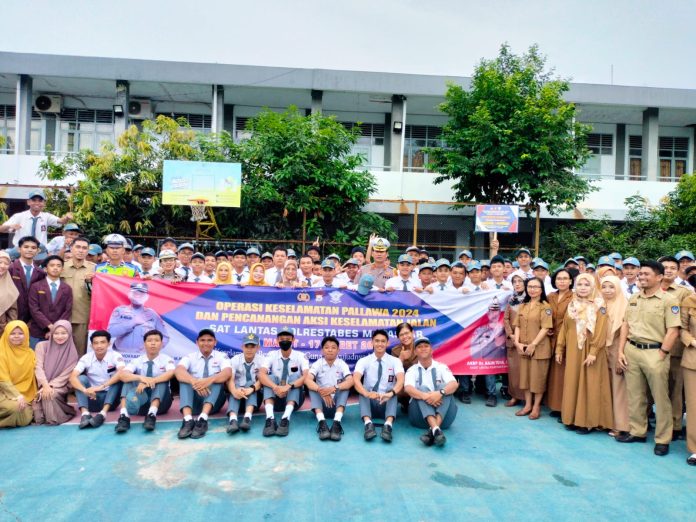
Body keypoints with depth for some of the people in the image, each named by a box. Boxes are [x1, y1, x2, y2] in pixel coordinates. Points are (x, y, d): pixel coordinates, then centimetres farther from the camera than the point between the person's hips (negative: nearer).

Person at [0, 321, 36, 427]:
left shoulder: (30, 353, 6)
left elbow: (33, 376, 7)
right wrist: (17, 396, -22)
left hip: (24, 394, 5)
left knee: (25, 420, -16)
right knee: (14, 407, -35)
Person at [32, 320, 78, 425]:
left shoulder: (72, 352, -1)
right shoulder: (42, 346, 2)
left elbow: (66, 375, -5)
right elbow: (38, 367, -9)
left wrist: (50, 386, -20)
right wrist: (45, 385, -23)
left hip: (60, 386, -1)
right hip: (43, 385, 1)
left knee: (51, 395, -32)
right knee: (44, 393, -31)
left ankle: (52, 418, -14)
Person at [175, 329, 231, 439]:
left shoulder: (221, 356, 3)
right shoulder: (190, 357, 4)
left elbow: (227, 373, -19)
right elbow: (178, 371, -18)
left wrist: (210, 380, -39)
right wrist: (194, 381, -38)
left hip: (214, 401, -1)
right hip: (193, 400, 1)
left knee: (217, 378, -26)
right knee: (184, 379, -23)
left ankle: (203, 419, -45)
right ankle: (188, 420, -43)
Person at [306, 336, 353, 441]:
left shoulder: (342, 364, -3)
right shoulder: (317, 364, -3)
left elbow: (350, 381, -21)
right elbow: (307, 380, -21)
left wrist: (334, 388, -38)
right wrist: (321, 391, -38)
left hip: (336, 402, 0)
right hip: (322, 404, 0)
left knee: (345, 386, -25)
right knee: (313, 388, -26)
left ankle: (337, 422, -44)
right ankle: (321, 422, -46)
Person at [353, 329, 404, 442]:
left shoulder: (395, 361, -3)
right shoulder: (363, 361, -3)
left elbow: (401, 380, -22)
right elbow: (356, 379, -21)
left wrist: (390, 393, -44)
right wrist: (367, 393, -43)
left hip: (387, 402, 0)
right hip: (369, 402, 0)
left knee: (393, 394, -32)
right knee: (363, 393, -31)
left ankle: (388, 425, -50)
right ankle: (368, 424, -49)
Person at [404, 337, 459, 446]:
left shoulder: (441, 367, 9)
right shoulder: (412, 370, 8)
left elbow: (454, 384, -10)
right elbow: (408, 388, -12)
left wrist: (440, 393, -31)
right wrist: (424, 396, -34)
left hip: (443, 414, 1)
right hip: (420, 414, 0)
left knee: (444, 387, -23)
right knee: (422, 388, -25)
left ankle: (432, 431, -41)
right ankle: (436, 430, -47)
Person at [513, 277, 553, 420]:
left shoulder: (545, 306, -7)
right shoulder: (523, 306, 10)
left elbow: (545, 328, -13)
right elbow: (517, 326, 7)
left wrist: (533, 344, -17)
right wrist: (517, 342, -6)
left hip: (539, 347, -5)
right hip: (523, 347, 5)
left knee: (538, 377, 4)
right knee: (525, 375, 11)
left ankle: (536, 406, 16)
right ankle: (527, 405, 22)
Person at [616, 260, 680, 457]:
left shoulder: (668, 300, -6)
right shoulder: (633, 299, 10)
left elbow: (673, 331, -10)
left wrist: (660, 356, -13)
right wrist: (621, 351, 5)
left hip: (655, 352, -5)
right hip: (631, 350, 5)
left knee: (661, 398, 3)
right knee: (635, 395, 13)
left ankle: (663, 439, 15)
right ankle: (637, 431, 26)